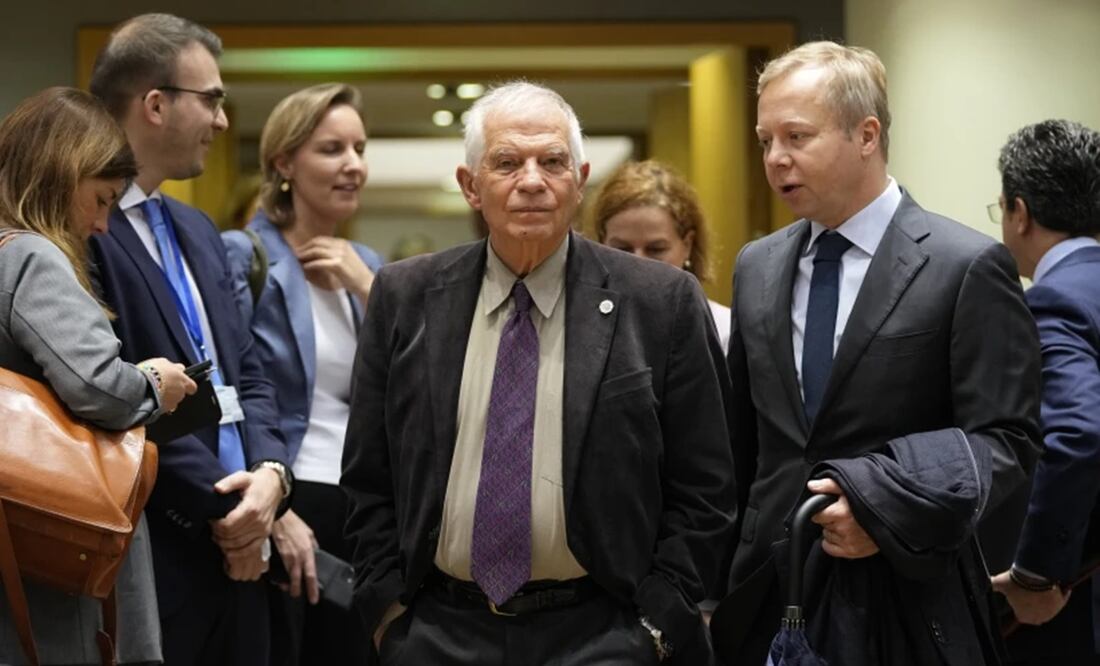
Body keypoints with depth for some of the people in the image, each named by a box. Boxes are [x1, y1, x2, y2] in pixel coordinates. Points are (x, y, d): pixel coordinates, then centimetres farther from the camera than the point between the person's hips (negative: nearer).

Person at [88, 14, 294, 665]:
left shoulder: (197, 229, 17)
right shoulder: (79, 226, -13)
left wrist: (271, 472, -3)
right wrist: (221, 509, -12)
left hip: (235, 548, 8)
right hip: (153, 560, -8)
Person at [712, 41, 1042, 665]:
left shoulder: (968, 266, -7)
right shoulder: (757, 268, 10)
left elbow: (1006, 438, -9)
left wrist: (883, 499, -22)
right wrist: (717, 578, 8)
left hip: (905, 601, -4)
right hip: (766, 596, 4)